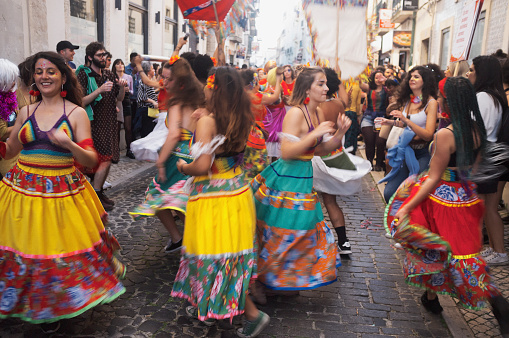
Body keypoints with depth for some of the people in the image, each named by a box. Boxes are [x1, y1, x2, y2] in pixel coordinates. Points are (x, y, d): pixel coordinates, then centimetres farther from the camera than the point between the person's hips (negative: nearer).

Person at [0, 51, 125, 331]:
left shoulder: (77, 113, -3)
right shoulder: (26, 112, 7)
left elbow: (91, 161, -8)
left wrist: (68, 143, -25)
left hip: (62, 191, -3)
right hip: (23, 191, 3)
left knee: (61, 251, 5)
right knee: (24, 250, 8)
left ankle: (54, 309, 31)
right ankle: (33, 303, 36)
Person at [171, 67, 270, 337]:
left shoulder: (207, 122, -19)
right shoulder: (240, 119, 1)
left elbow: (202, 166, -26)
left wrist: (183, 167, -3)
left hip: (214, 197, -8)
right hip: (237, 191, 8)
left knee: (217, 256, 6)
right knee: (233, 253, 18)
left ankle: (252, 313, 10)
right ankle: (207, 307, 37)